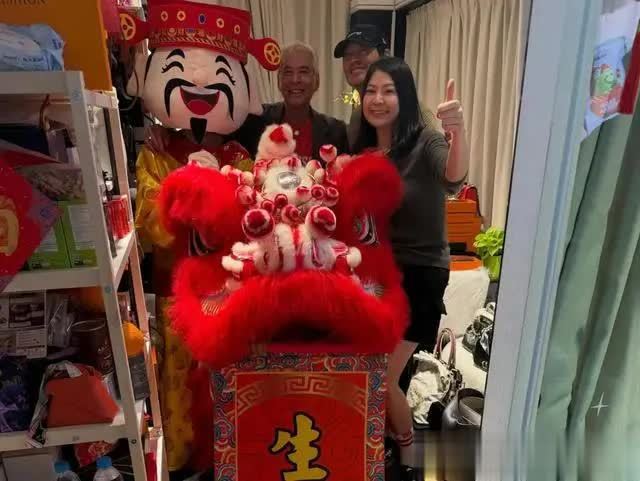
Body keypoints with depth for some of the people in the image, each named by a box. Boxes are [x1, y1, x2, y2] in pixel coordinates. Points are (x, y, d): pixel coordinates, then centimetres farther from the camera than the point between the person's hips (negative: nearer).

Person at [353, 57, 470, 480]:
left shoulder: (426, 142, -14)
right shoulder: (362, 150, 4)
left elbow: (454, 179, -37)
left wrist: (459, 131, -54)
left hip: (419, 276, -5)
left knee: (381, 379, -2)